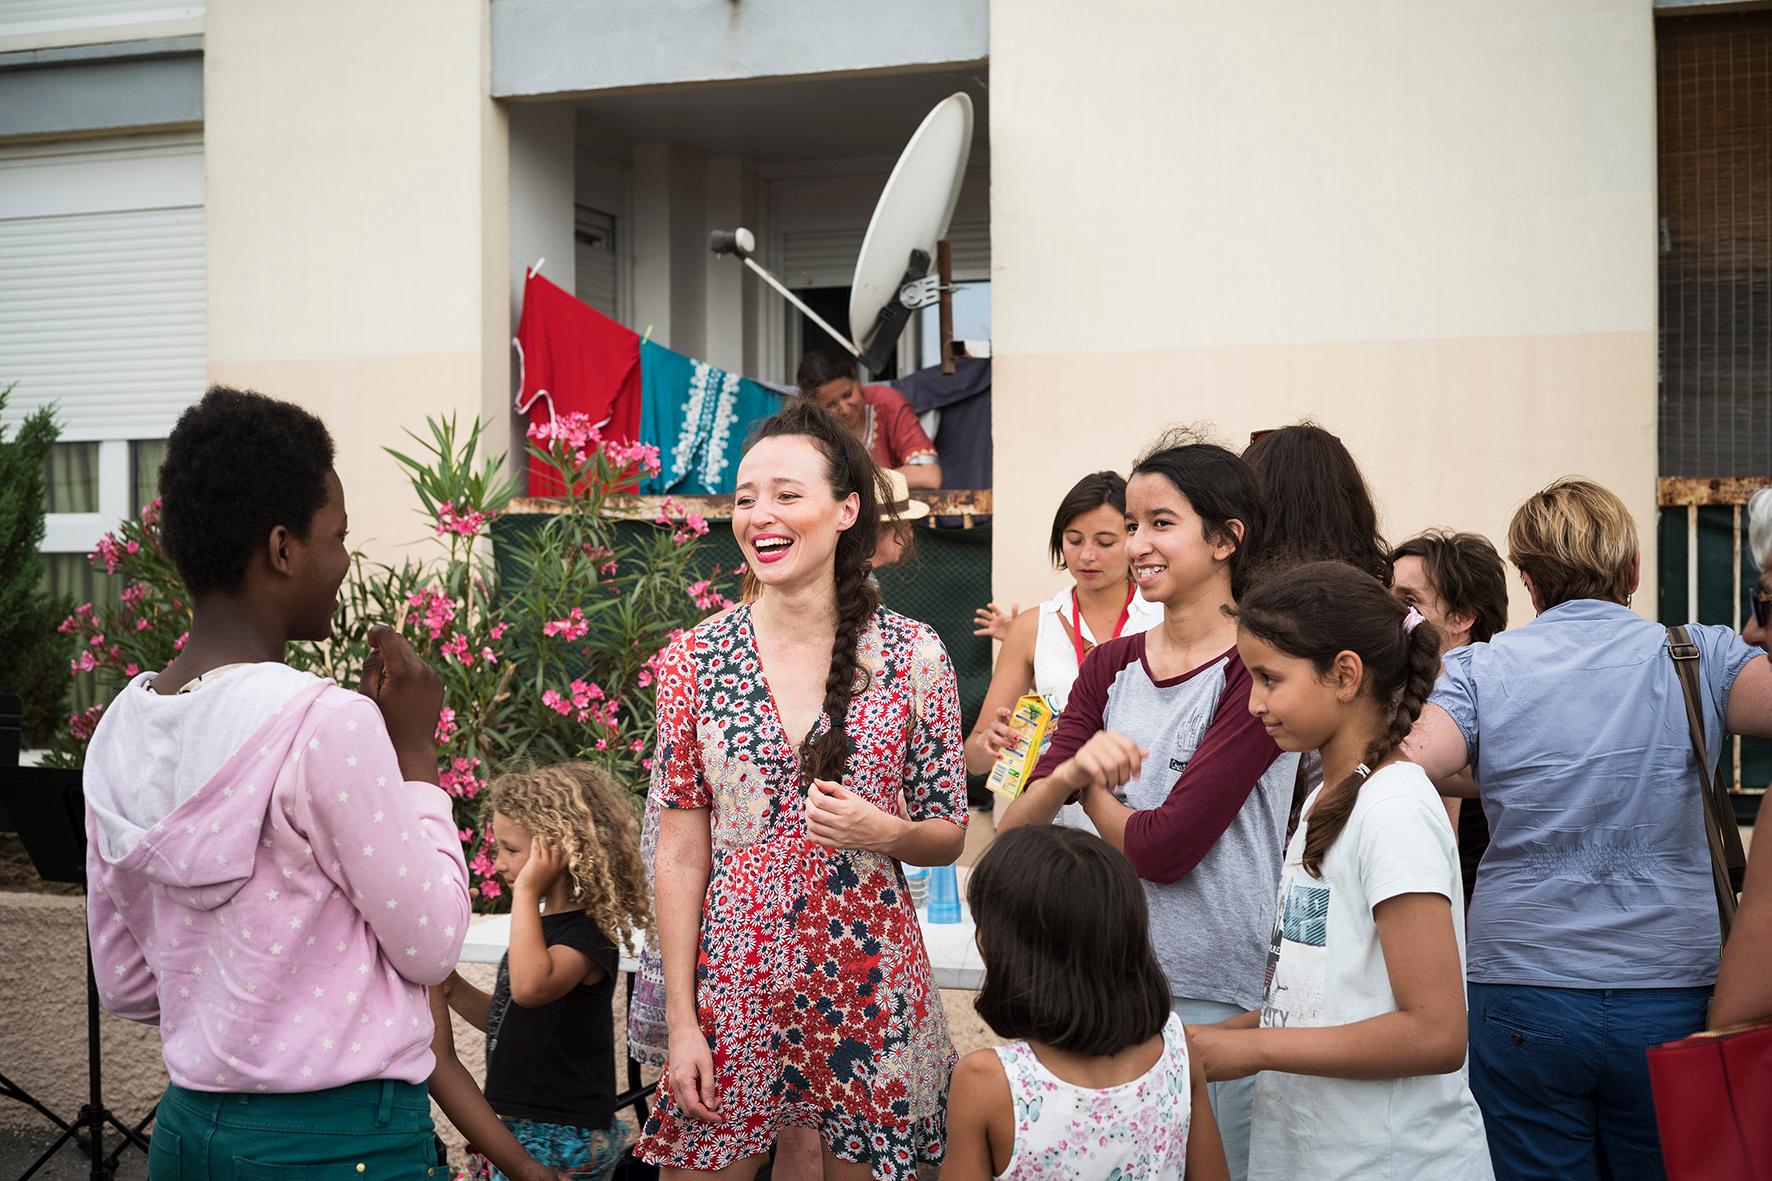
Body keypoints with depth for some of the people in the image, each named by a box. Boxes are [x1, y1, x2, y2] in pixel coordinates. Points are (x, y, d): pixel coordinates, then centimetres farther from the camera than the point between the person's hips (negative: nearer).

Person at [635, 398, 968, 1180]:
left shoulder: (914, 657, -4)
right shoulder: (694, 662, -2)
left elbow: (948, 836, 5)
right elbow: (680, 855, -1)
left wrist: (886, 832, -17)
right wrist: (680, 1020, -4)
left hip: (870, 979, 0)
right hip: (736, 981, 0)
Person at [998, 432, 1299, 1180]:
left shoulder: (1257, 670, -11)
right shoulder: (1110, 667, 7)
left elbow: (1165, 847, -18)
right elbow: (1011, 833, -1)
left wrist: (1089, 786, 0)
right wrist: (1070, 770, -21)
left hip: (1215, 1003, -6)